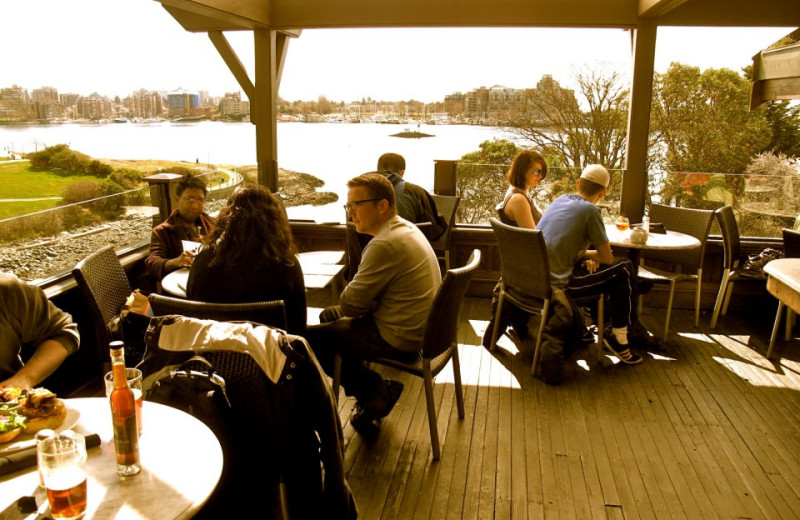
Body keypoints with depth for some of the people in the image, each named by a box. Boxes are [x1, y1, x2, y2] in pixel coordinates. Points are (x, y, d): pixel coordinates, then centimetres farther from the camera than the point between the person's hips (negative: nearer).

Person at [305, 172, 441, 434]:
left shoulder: (385, 245, -25)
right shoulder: (404, 227, 7)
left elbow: (351, 303, -20)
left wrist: (346, 294, 3)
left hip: (399, 339, -10)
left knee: (309, 339, -3)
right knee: (329, 317, 23)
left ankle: (374, 389, 11)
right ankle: (375, 392, 22)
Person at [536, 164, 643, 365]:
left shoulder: (560, 200, 12)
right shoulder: (590, 210, -9)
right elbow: (607, 258, -3)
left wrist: (583, 255, 12)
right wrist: (586, 254, 15)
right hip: (558, 285, -7)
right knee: (624, 270, 7)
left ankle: (603, 327, 36)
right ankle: (619, 340, 16)